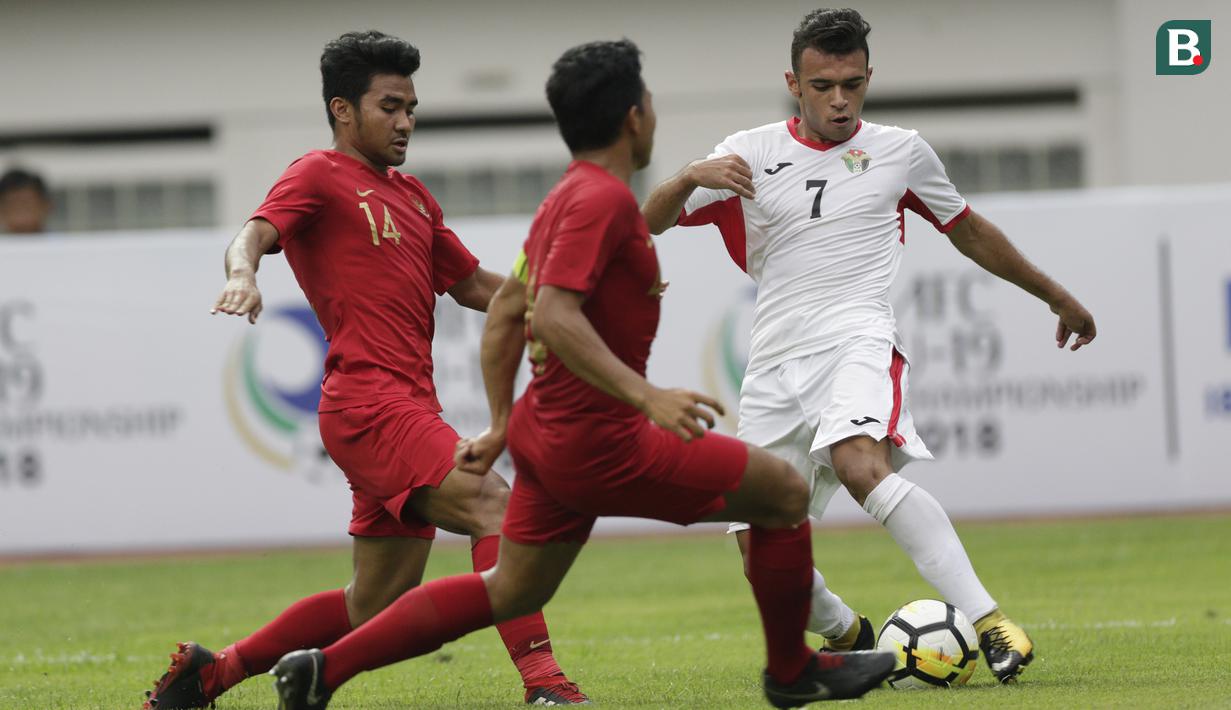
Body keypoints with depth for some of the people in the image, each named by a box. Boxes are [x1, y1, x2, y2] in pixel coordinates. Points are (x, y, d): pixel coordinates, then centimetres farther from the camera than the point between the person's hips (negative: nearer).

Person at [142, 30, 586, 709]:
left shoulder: (411, 195, 25)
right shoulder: (319, 176, 0)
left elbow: (472, 285, 31)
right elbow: (257, 232, -18)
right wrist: (241, 274, -41)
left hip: (408, 406, 9)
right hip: (368, 403, -9)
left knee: (377, 606, 12)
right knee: (495, 506, -26)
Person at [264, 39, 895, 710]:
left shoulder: (566, 197, 13)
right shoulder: (604, 198, -17)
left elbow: (503, 312, 20)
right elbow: (555, 316, -28)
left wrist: (502, 424, 24)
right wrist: (646, 396, -34)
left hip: (546, 430, 10)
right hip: (600, 445, -10)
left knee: (511, 592, 17)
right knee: (784, 494, 0)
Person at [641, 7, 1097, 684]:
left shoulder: (900, 151, 11)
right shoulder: (751, 153, 10)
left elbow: (967, 230, 26)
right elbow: (651, 221, 5)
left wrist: (1055, 295, 33)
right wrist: (692, 177, -17)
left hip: (856, 341, -3)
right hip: (776, 362, 3)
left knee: (860, 464, -35)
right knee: (763, 558, -2)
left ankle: (988, 621, -39)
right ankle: (847, 635, 29)